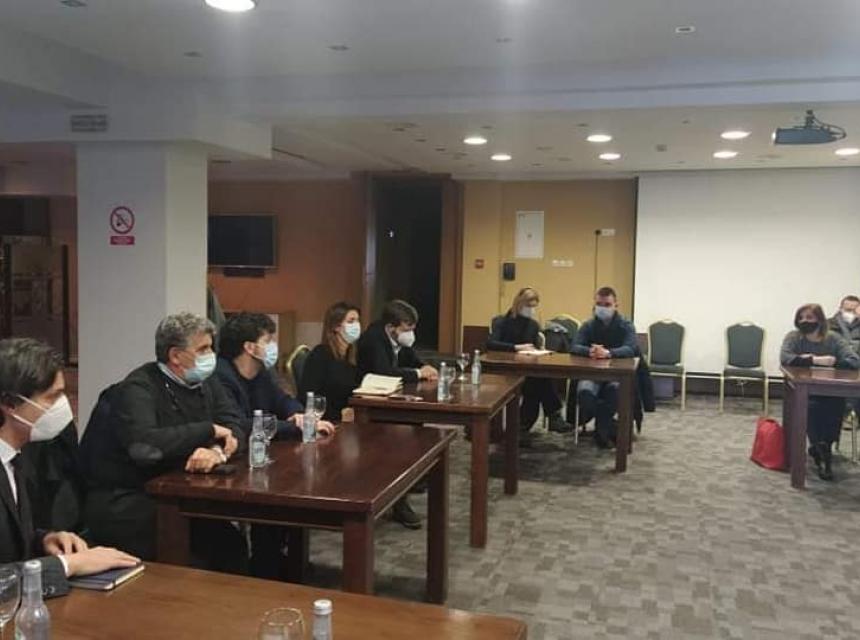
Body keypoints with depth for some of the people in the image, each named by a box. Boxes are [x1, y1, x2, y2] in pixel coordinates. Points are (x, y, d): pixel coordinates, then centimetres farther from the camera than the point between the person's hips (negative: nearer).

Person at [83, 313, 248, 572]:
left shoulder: (203, 381, 9)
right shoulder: (138, 389, -14)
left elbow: (234, 427, 1)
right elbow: (144, 446, -30)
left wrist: (217, 451, -22)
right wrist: (208, 430, -20)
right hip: (123, 503, -6)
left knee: (232, 543, -15)